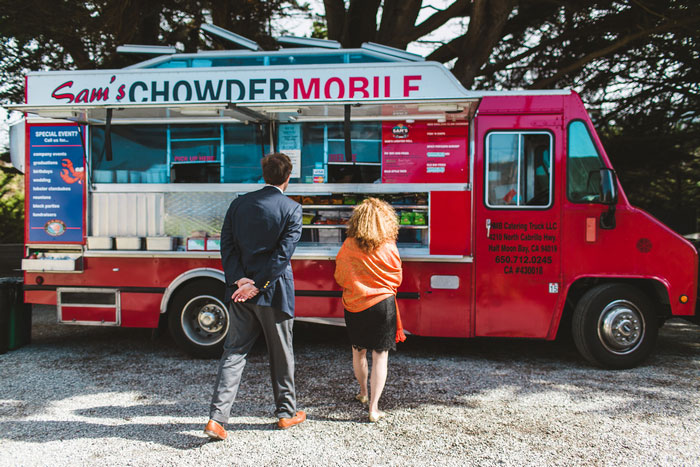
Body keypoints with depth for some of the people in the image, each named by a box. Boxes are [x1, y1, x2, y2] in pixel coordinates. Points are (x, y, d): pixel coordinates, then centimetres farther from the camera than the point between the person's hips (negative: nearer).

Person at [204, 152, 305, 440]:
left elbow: (227, 244, 0)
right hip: (274, 293, -3)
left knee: (234, 351, 10)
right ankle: (286, 413, 27)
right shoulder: (291, 209, -8)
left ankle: (217, 418, 5)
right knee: (281, 354, 12)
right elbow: (283, 253, -15)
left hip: (240, 291, 4)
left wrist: (239, 279, -7)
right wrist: (257, 286, -14)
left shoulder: (239, 203, 5)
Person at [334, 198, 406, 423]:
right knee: (380, 356, 6)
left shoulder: (348, 246, -9)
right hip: (383, 304, -2)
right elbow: (397, 279, 2)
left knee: (358, 352, 21)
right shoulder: (389, 248, -11)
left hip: (354, 305, 2)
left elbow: (339, 277, 2)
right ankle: (373, 408, 5)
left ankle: (363, 393, 42)